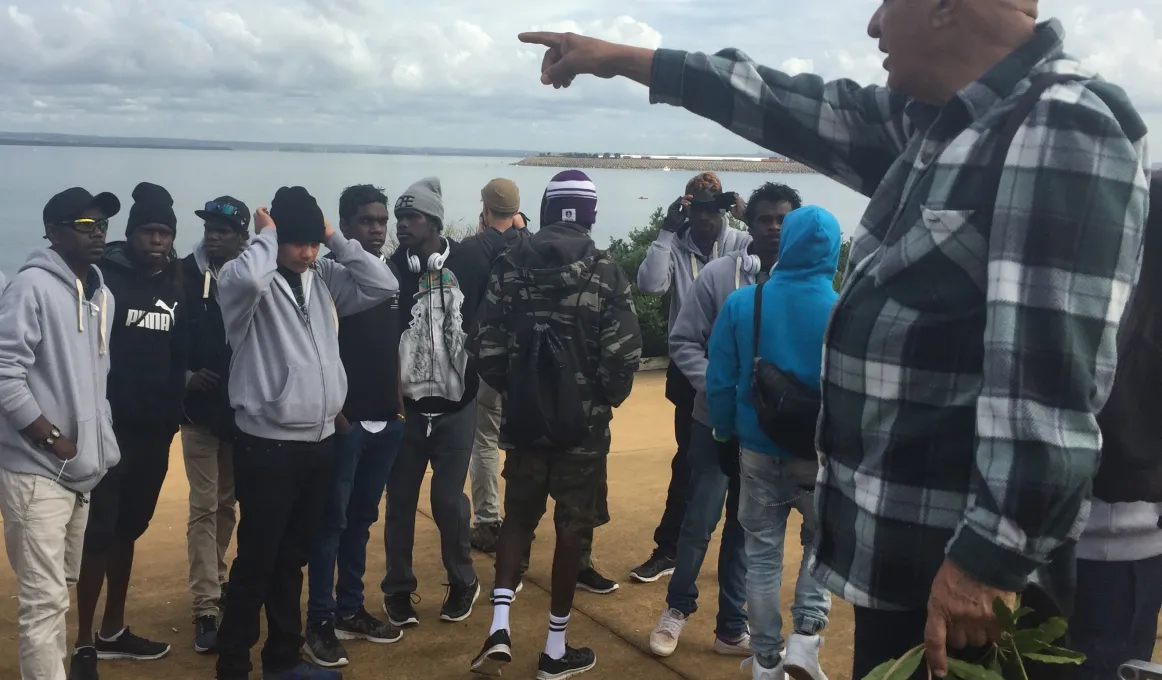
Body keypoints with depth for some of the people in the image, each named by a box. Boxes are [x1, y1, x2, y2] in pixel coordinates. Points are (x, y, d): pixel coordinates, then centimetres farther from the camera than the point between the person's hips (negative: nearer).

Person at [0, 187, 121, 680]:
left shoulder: (102, 294, 12)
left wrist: (100, 442, 11)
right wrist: (51, 437, -16)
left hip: (83, 467, 8)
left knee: (63, 587, 19)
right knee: (45, 598, -6)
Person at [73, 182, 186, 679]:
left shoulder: (175, 288, 10)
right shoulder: (103, 278, -9)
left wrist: (173, 413, 5)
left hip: (154, 431, 6)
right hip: (109, 428, -6)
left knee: (128, 529, 15)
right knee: (99, 533, -2)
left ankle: (113, 631, 27)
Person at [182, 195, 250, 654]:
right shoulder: (185, 275, -5)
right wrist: (185, 377, -14)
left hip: (245, 410, 1)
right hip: (200, 409, -1)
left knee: (226, 503, 17)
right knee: (204, 508, 2)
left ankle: (214, 582, 37)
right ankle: (206, 609, 6)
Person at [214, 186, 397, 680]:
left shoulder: (325, 279, 9)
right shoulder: (251, 283, -9)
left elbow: (384, 285, 2)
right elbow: (247, 276, -33)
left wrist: (338, 240, 0)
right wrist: (265, 236, -14)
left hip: (319, 442, 6)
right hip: (267, 446, -6)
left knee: (293, 559, 18)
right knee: (256, 562, 2)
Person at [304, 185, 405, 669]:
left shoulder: (392, 274, 10)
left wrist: (398, 401, 12)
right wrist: (333, 410, -14)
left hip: (386, 419, 6)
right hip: (344, 419, -6)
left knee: (362, 518, 14)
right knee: (331, 520, 1)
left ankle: (350, 610, 24)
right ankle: (320, 622, 10)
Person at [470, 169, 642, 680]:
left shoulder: (511, 267, -2)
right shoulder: (606, 273, -9)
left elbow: (489, 348, -4)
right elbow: (623, 355, -14)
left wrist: (511, 391, 13)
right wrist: (607, 399, 5)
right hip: (583, 421, -2)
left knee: (518, 515, 18)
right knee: (571, 527, 9)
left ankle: (499, 623, 3)